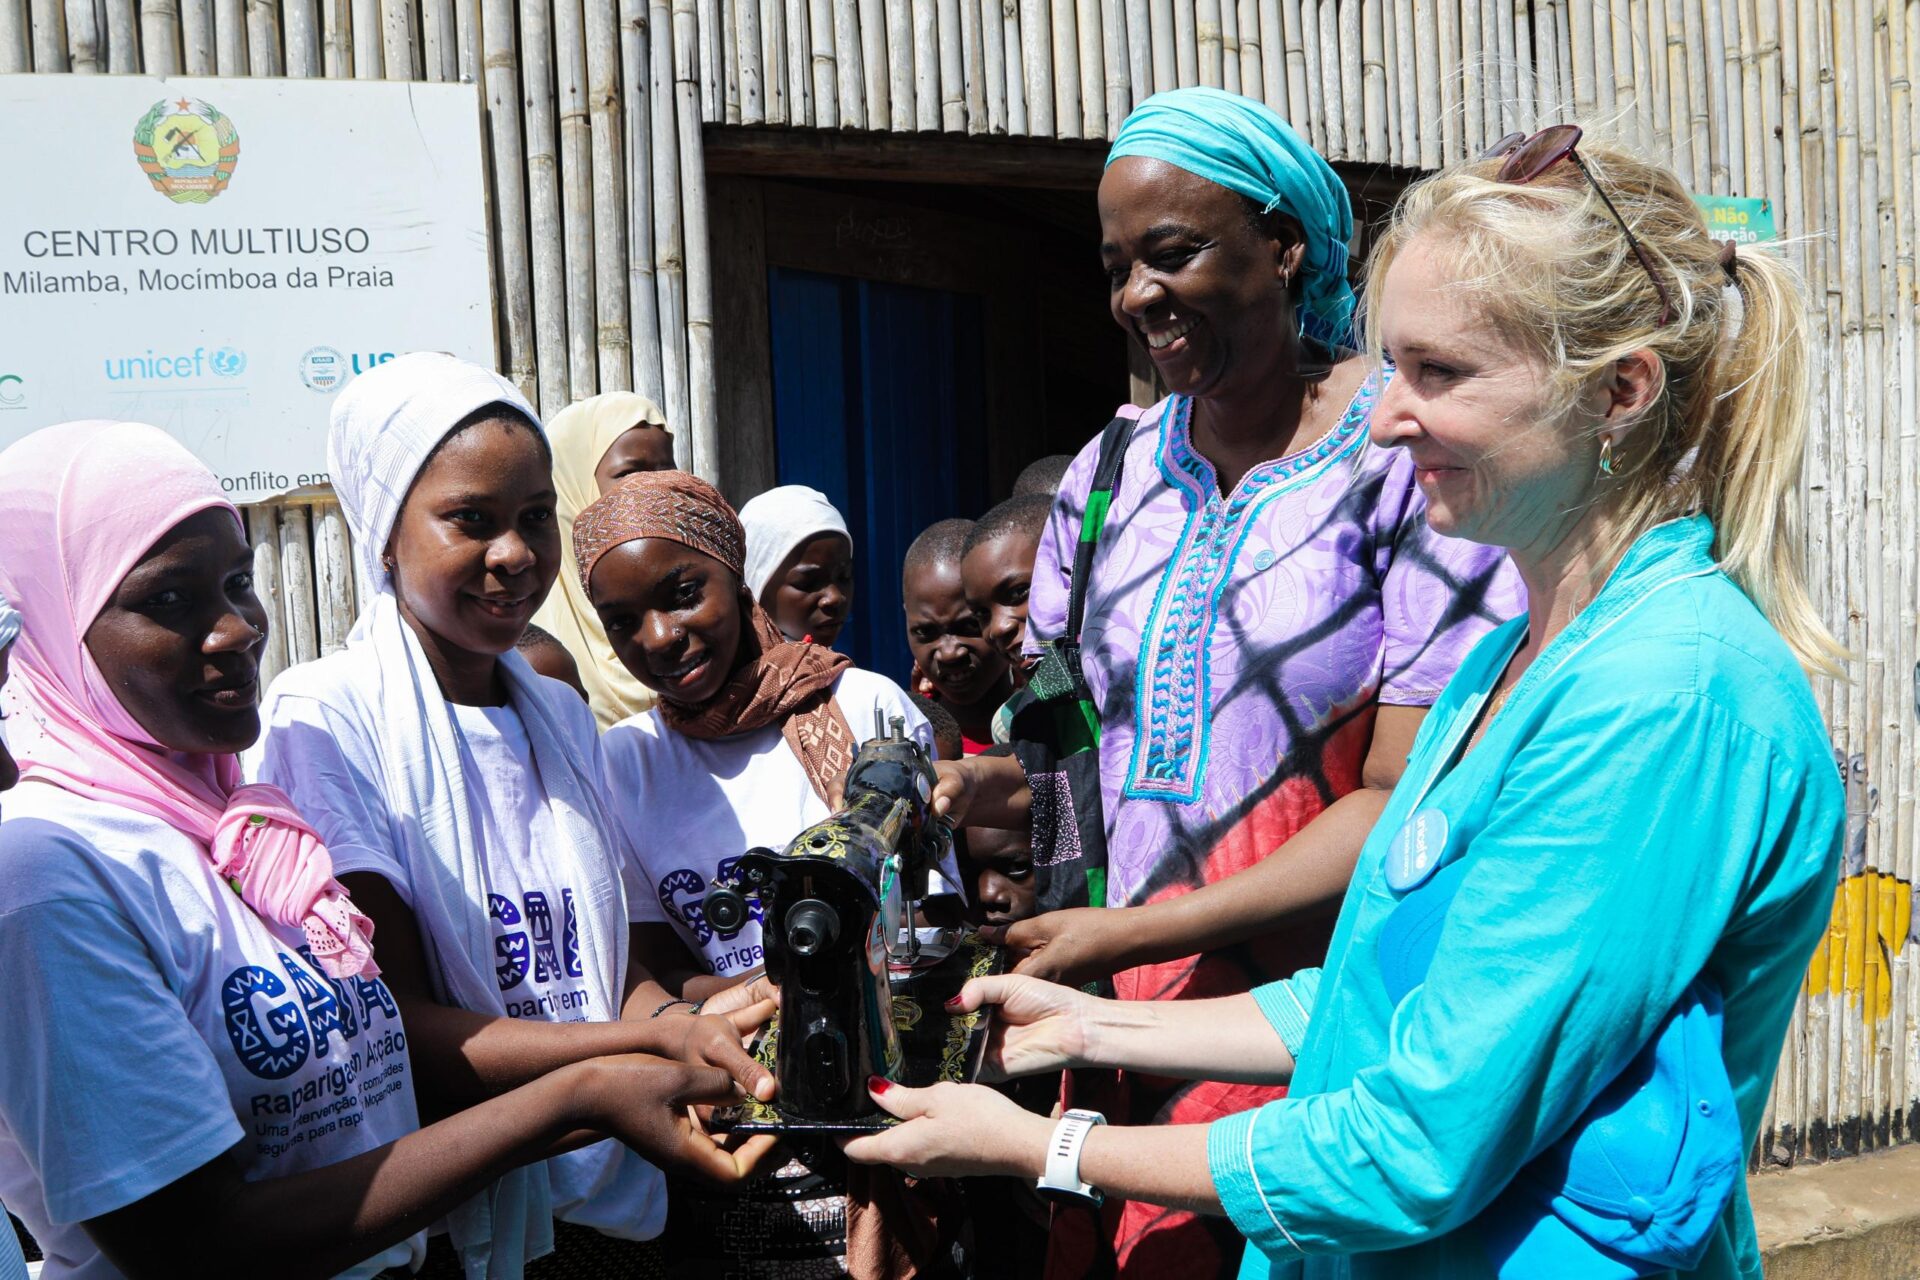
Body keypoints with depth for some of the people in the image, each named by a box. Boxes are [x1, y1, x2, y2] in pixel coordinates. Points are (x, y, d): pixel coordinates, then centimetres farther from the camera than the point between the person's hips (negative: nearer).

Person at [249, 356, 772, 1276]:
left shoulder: (562, 714, 7)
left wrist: (677, 1021, -16)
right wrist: (651, 1040, -29)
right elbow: (394, 1030, -19)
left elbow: (615, 963, 7)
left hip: (612, 1199, 6)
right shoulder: (325, 717, -13)